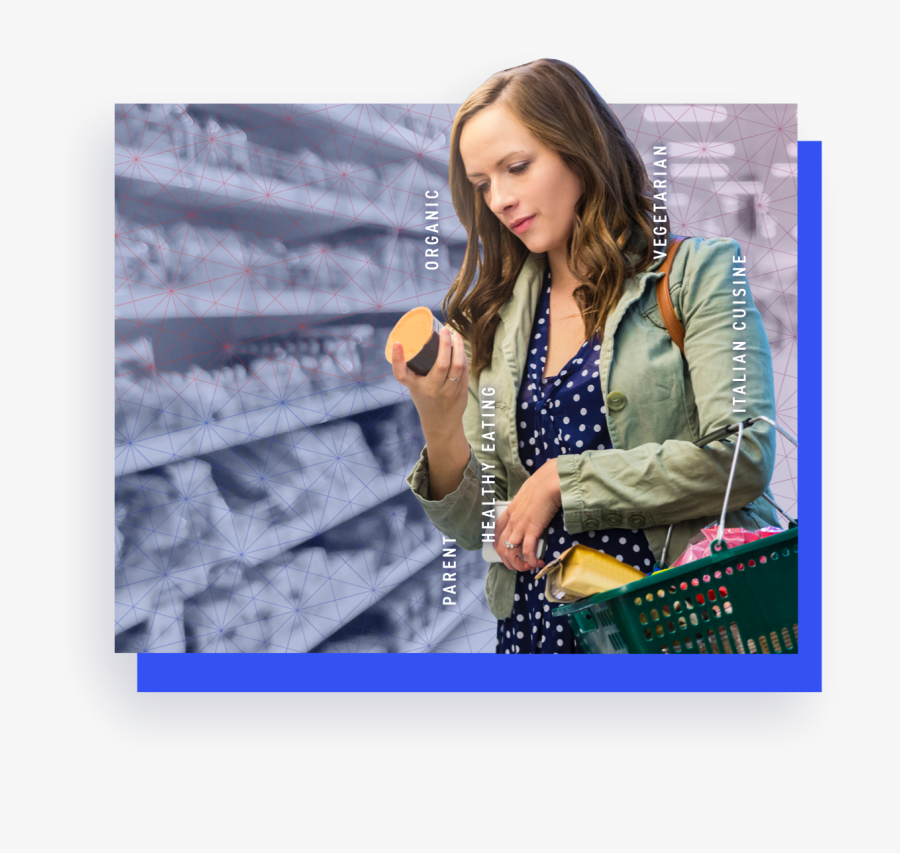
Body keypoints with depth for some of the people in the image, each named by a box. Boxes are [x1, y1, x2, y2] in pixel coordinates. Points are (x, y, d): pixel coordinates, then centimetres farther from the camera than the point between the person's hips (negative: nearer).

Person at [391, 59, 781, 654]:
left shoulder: (697, 271, 3)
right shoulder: (491, 323, 13)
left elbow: (743, 457, -8)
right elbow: (480, 531, 10)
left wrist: (562, 481, -7)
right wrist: (439, 427, -8)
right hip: (539, 627, 3)